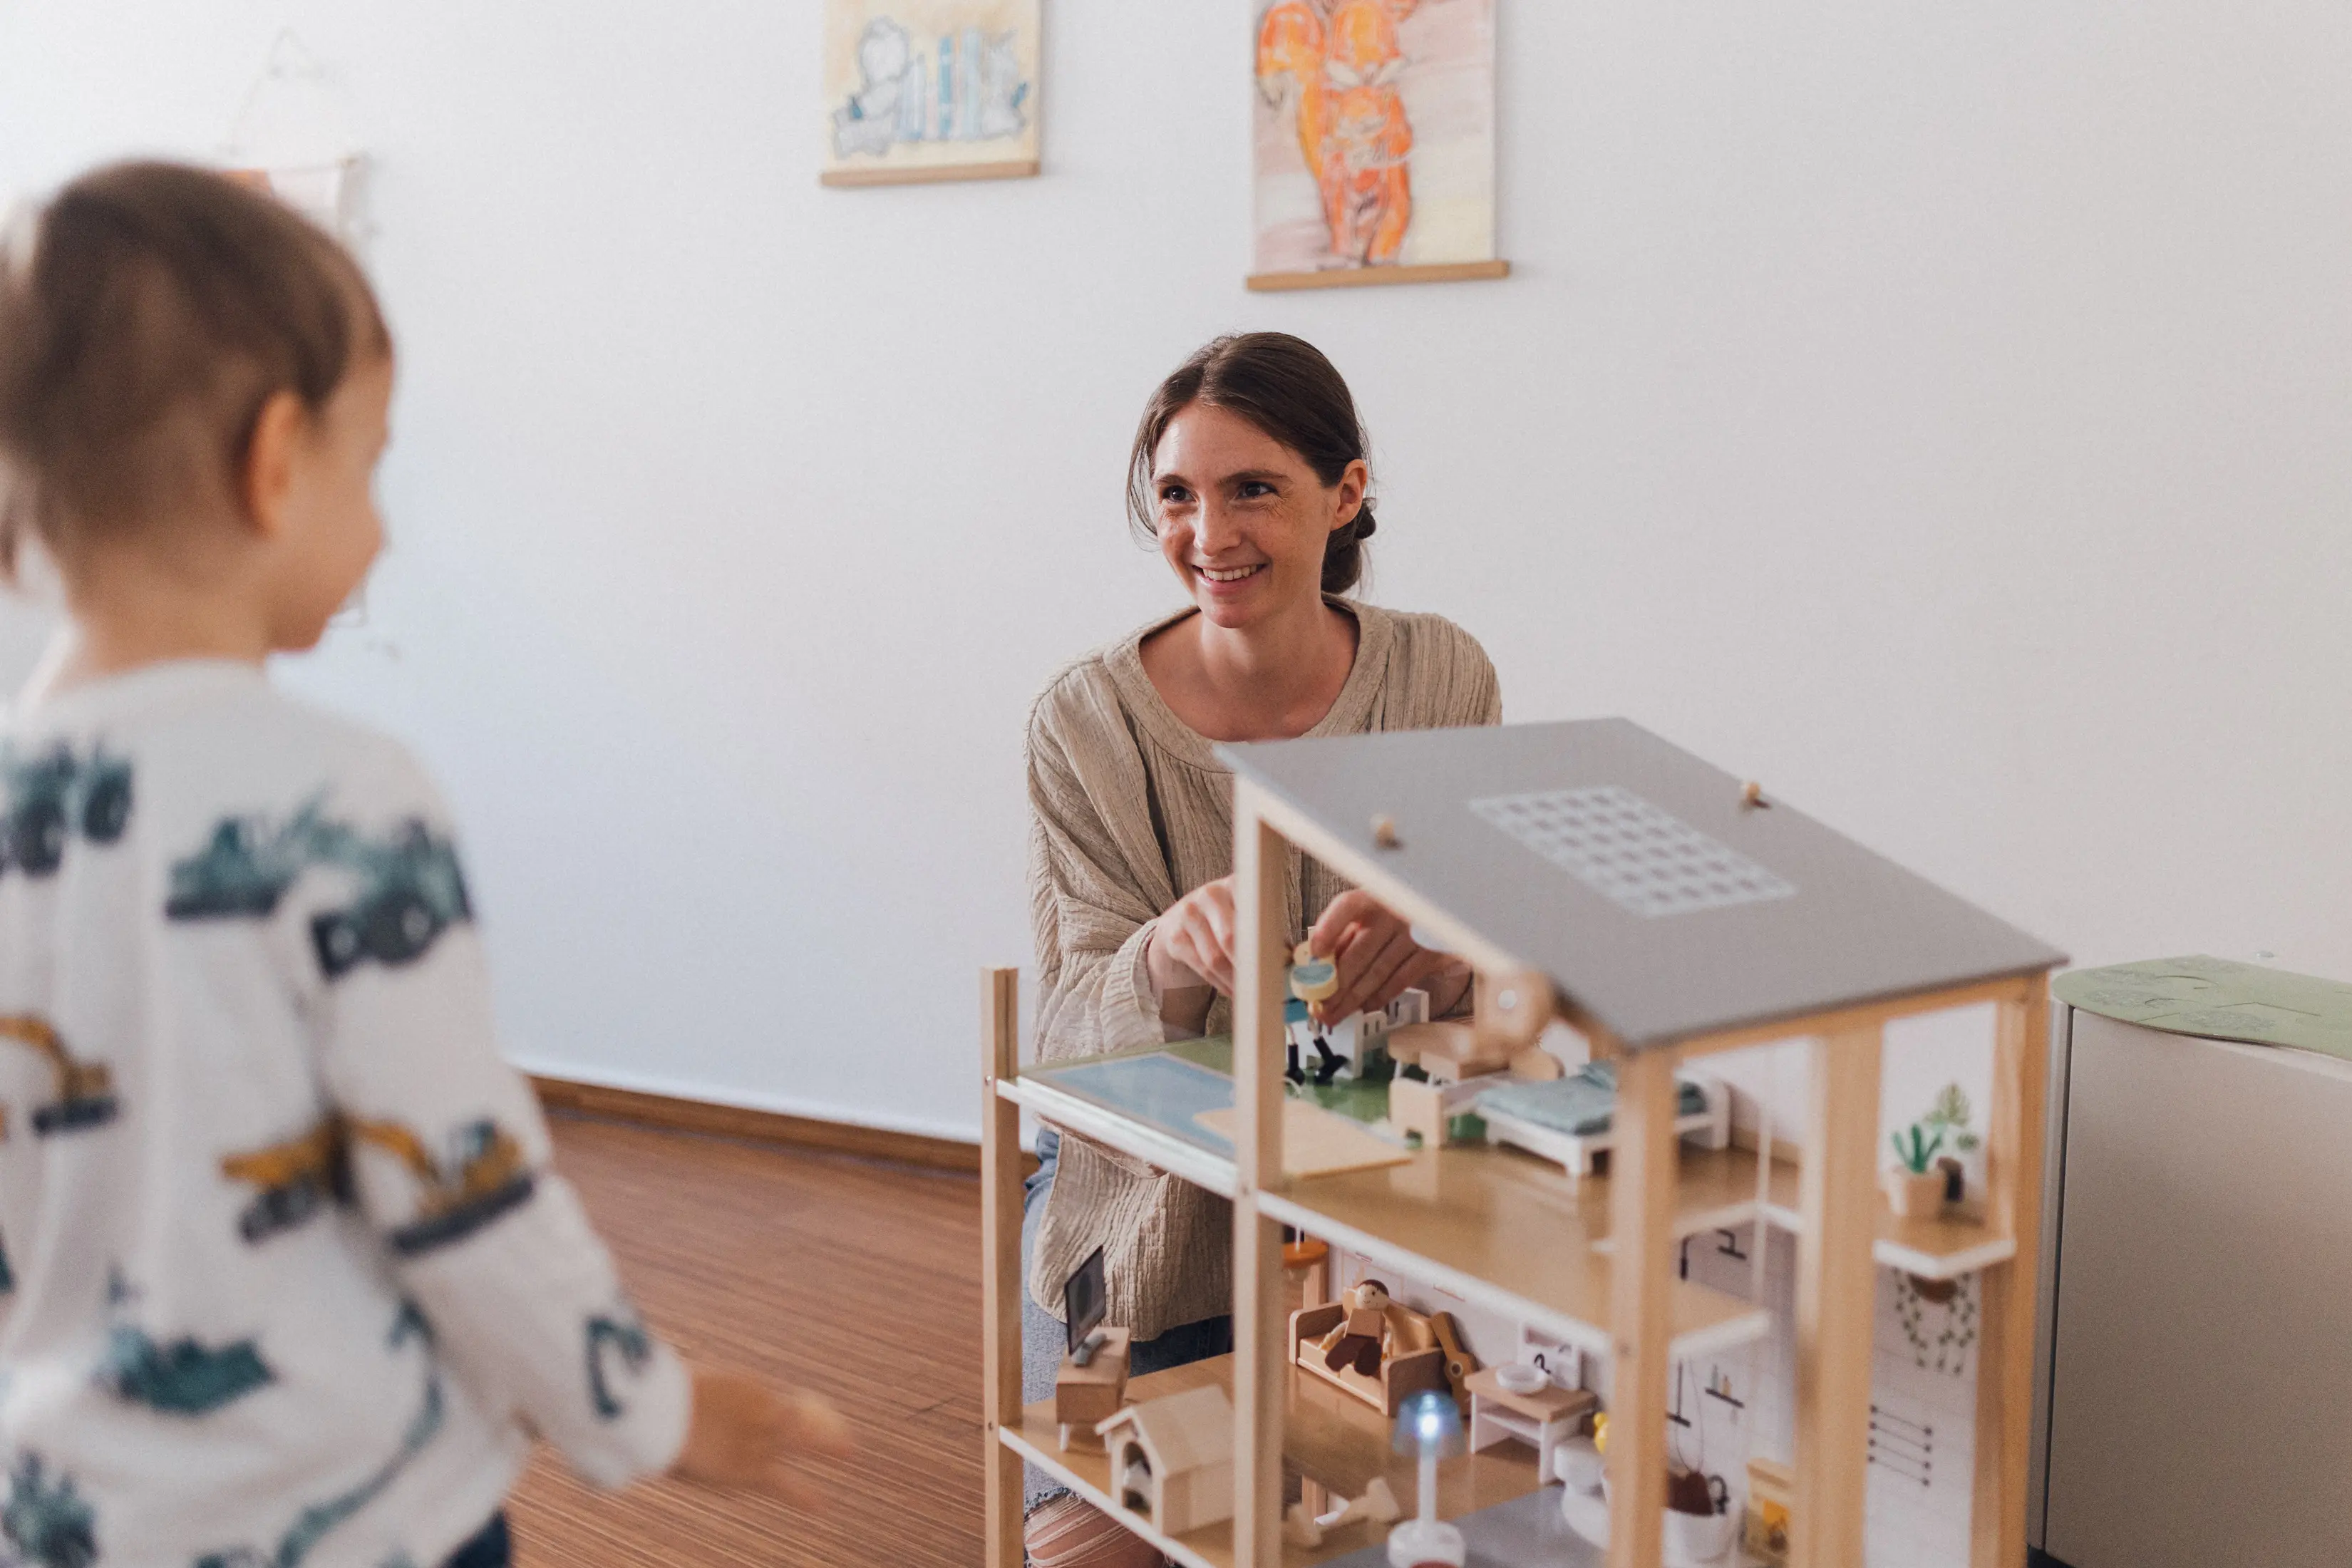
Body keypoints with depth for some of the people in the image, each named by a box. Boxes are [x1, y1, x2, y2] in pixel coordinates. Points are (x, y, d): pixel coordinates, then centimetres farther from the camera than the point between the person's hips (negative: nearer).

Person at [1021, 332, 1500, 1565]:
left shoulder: (1441, 678, -7)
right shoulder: (1088, 722, -11)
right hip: (1143, 1207, -1)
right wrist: (1169, 956, -38)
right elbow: (1071, 1032, -15)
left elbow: (1504, 988, -7)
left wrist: (1437, 962, -32)